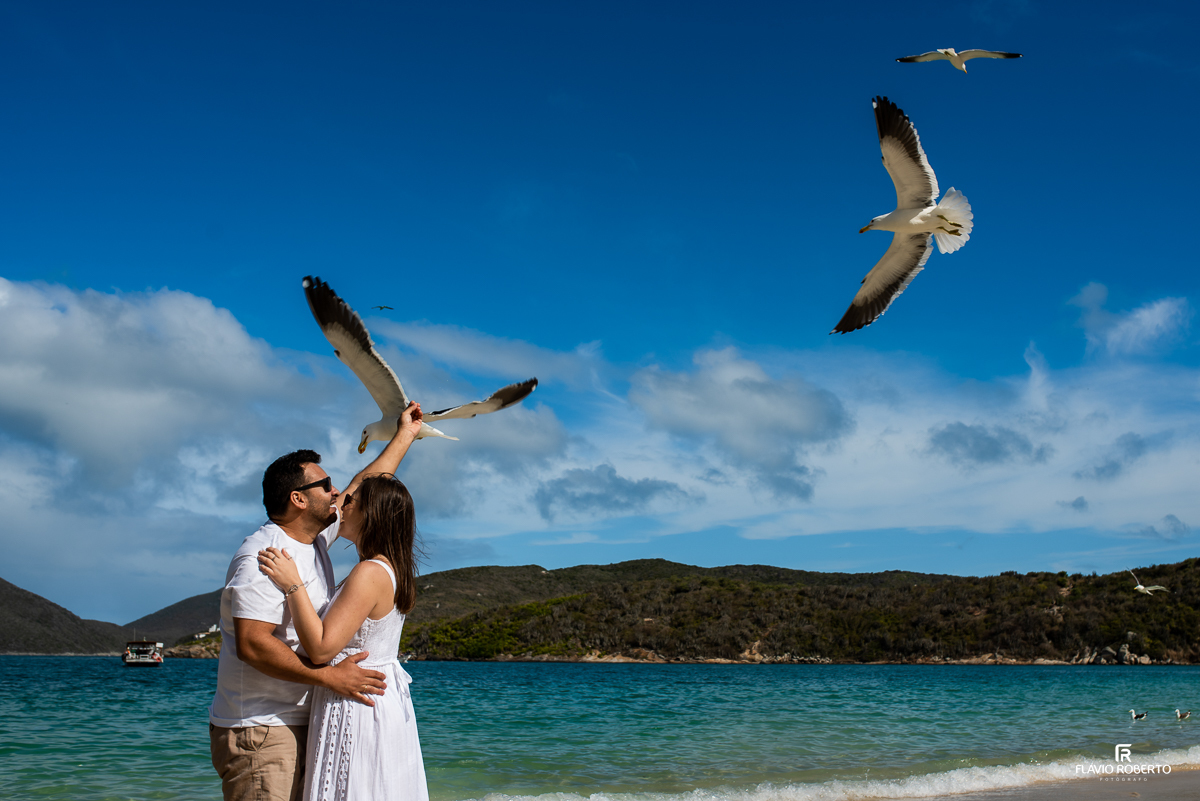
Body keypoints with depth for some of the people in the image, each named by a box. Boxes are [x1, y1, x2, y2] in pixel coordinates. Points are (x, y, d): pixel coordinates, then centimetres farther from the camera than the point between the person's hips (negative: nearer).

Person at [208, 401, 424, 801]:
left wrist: (404, 435, 31)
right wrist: (328, 676, -25)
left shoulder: (315, 537, 11)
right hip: (258, 731, -9)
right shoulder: (261, 557, -17)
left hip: (300, 722, 9)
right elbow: (251, 644, -25)